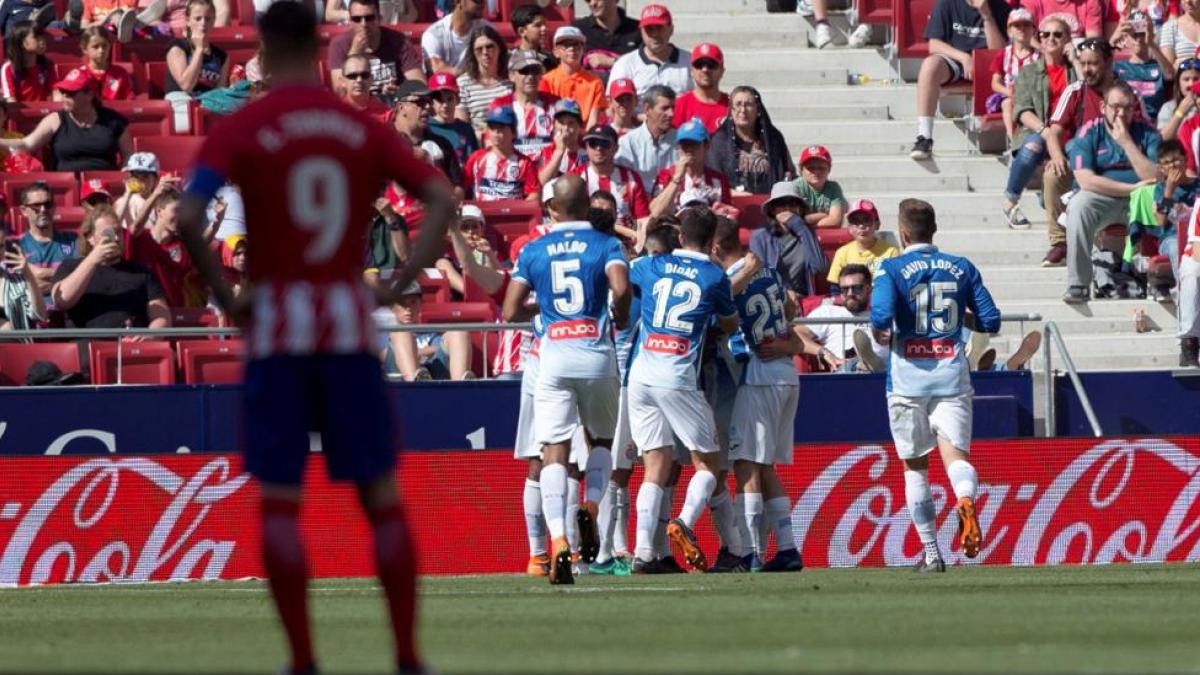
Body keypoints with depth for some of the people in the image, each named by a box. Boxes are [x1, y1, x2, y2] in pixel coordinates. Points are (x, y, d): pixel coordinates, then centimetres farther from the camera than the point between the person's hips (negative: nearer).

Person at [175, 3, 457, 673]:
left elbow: (188, 219, -16)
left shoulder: (242, 128, -3)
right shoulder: (363, 127, 5)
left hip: (277, 326, -2)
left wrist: (225, 298, -5)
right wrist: (398, 286, -1)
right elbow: (443, 200, -2)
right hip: (351, 326, 2)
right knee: (382, 496, 8)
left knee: (280, 501, 3)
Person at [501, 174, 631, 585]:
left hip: (553, 355, 0)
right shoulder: (606, 246, 3)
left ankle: (558, 542, -18)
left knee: (554, 451, -2)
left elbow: (511, 312, 4)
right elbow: (621, 289, -16)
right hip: (597, 354, 0)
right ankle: (591, 507, -5)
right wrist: (621, 319, 4)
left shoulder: (533, 251, 8)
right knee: (602, 439, 21)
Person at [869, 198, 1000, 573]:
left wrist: (879, 335, 4)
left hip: (908, 375, -1)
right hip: (952, 373, 1)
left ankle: (931, 553, 11)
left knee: (915, 465, 10)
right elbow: (990, 322, 7)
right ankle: (966, 500, -44)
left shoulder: (892, 269, -3)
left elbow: (881, 316, -18)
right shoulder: (961, 268, 8)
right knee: (955, 454, -9)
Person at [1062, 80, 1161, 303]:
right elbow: (1086, 180, -13)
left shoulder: (1147, 133, 3)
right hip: (1101, 200, -1)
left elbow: (1155, 179, -11)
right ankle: (1077, 285, -32)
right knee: (1078, 206, -34)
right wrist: (1133, 188, -15)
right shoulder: (1089, 134, -1)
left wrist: (1127, 142, -15)